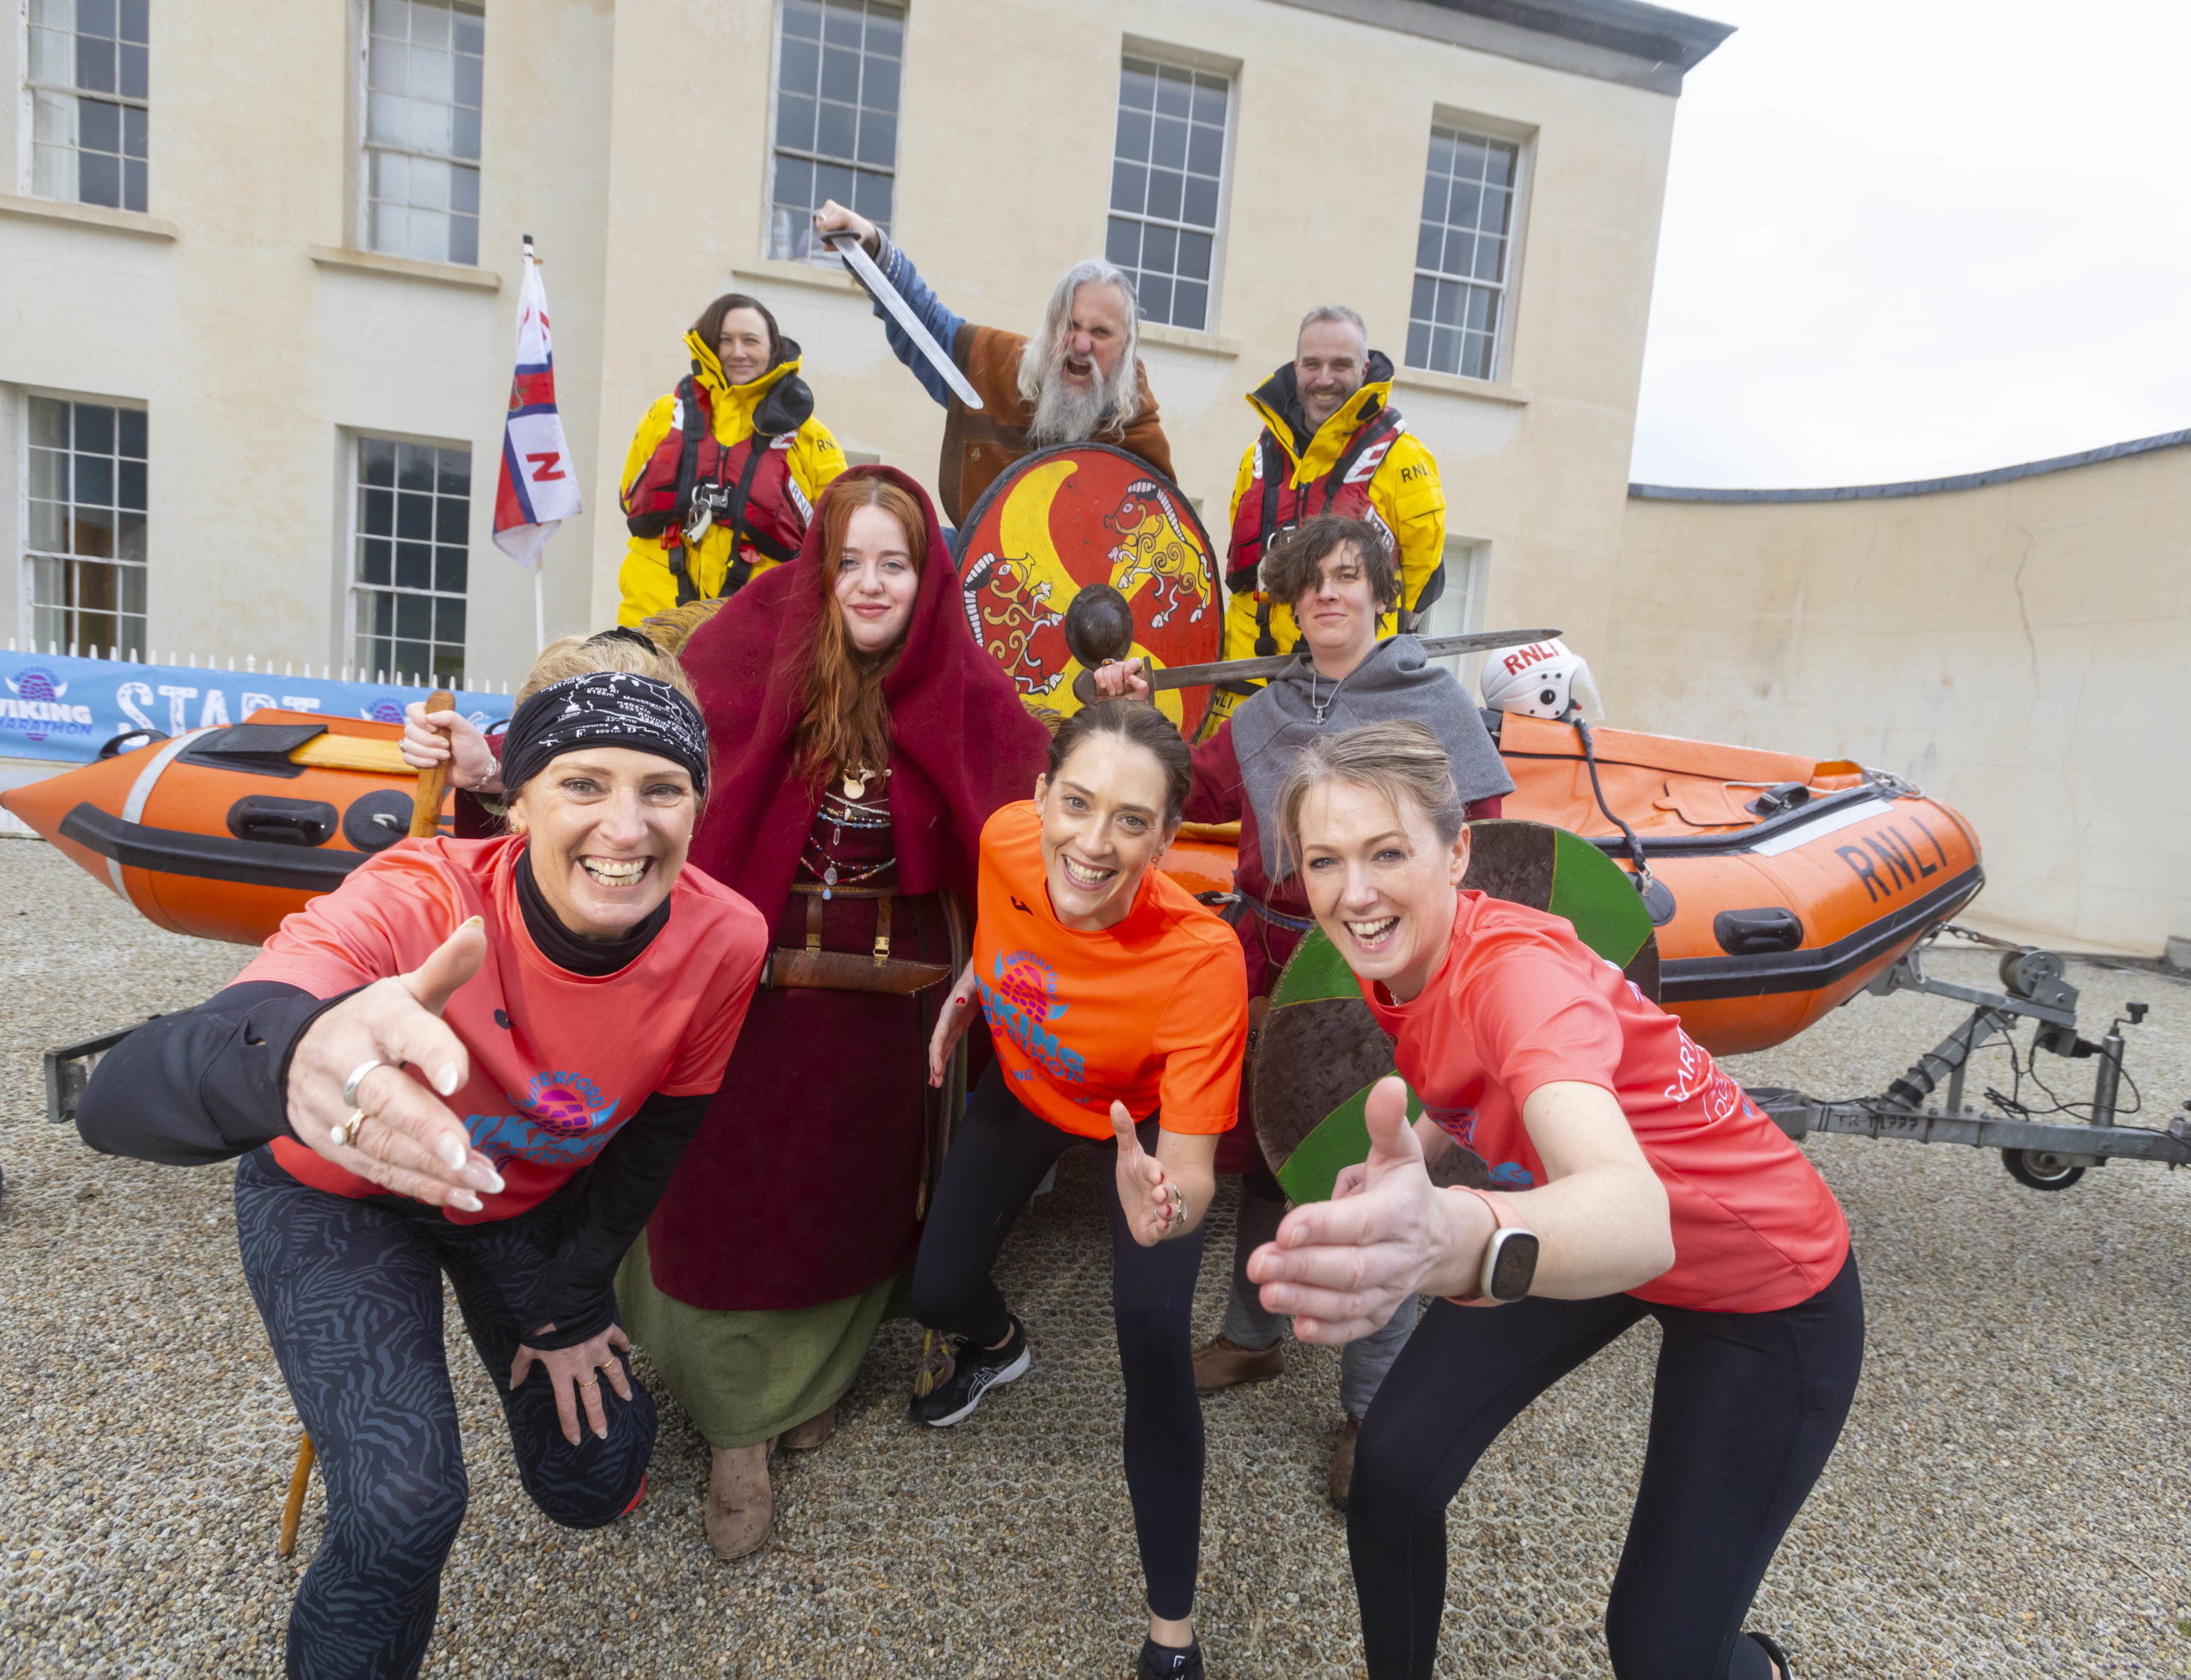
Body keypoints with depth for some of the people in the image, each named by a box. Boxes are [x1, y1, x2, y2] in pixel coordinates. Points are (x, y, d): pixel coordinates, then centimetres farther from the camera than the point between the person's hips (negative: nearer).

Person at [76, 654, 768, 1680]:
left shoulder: (724, 941, -27)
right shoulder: (415, 901, -37)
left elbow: (658, 1132, -10)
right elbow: (118, 1099, -48)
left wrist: (571, 1307, 0)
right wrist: (293, 1055, -71)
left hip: (531, 1201, 3)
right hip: (339, 1194, -3)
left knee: (593, 1485, 10)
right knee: (404, 1502, -23)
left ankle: (533, 1331, 43)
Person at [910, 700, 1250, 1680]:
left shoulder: (1200, 958, -41)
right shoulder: (1006, 840, -30)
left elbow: (1191, 1172, -37)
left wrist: (1165, 1202, -58)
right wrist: (966, 988, -7)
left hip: (1146, 1127, -4)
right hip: (1025, 1086, 4)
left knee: (1153, 1350, -17)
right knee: (938, 1291, 7)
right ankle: (998, 1345, 49)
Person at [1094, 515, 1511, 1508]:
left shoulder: (1432, 702, -1)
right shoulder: (1264, 716, 11)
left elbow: (1477, 840, -4)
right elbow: (1199, 794, 17)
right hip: (1273, 966, 5)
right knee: (1265, 1155, 17)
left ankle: (1373, 1406, 22)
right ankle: (1251, 1337, 40)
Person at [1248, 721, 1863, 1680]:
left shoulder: (1515, 968, -37)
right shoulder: (1398, 962, -14)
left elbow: (1639, 1220, -55)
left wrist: (1461, 1237, -75)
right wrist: (1401, 1162, -12)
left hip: (1767, 1288, -5)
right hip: (1585, 1236, 6)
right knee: (1394, 1466, -6)